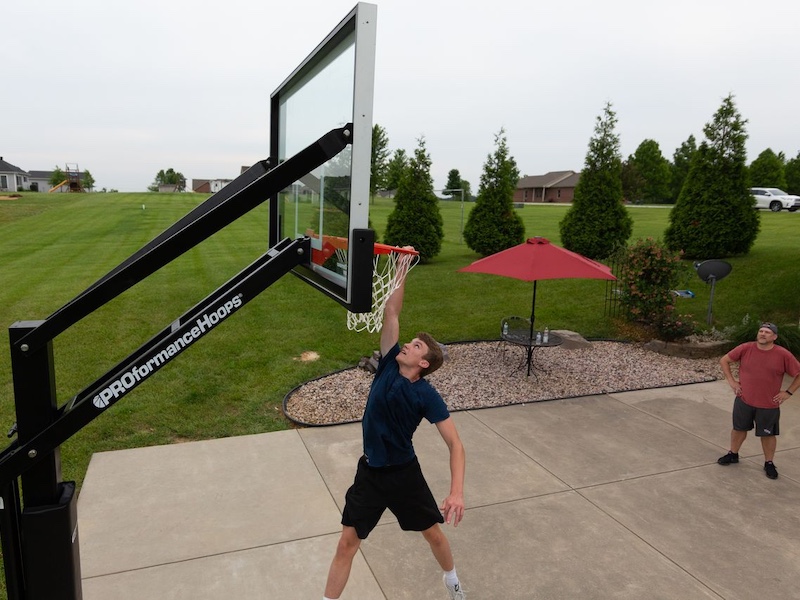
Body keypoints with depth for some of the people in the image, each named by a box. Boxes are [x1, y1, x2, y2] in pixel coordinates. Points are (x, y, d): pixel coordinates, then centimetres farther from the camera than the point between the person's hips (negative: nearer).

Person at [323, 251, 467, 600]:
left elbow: (456, 445, -19)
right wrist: (401, 271, -20)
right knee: (347, 543, 3)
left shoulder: (427, 396, -18)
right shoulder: (389, 363, -10)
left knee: (433, 533, 18)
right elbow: (391, 313, -14)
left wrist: (457, 491, -32)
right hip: (370, 472, 2)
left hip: (405, 472, -2)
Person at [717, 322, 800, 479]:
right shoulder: (745, 348, -10)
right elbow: (724, 361, 1)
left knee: (768, 435, 13)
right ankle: (733, 454, 36)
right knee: (739, 429, 17)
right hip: (744, 401, 1)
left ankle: (769, 463, 32)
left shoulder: (783, 355, -13)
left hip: (769, 405, -1)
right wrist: (731, 381, -3)